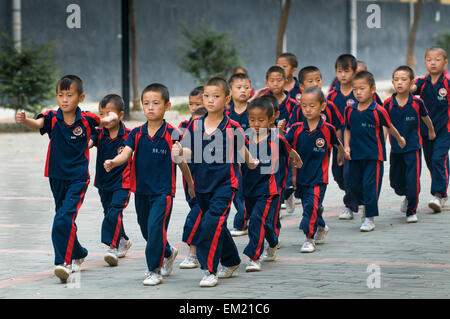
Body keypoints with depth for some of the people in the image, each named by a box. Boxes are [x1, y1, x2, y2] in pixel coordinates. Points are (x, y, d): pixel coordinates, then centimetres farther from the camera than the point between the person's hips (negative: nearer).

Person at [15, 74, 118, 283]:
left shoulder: (86, 119, -5)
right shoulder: (52, 118, -5)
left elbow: (105, 121, 12)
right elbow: (37, 124, -24)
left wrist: (112, 116, -13)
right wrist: (24, 120, -47)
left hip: (78, 178, -3)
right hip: (57, 177, 3)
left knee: (65, 218, -19)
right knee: (64, 220, 16)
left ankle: (63, 263, -22)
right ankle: (78, 254, 36)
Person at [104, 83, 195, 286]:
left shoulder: (172, 135, -8)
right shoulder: (136, 134, 2)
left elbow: (182, 163, 2)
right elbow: (126, 153, -11)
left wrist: (191, 185, 13)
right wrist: (113, 162, -33)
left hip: (163, 191, -5)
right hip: (141, 190, 5)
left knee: (155, 227, -16)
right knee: (146, 230, 17)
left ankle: (154, 270, -4)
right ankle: (168, 253, 44)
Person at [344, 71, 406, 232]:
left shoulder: (378, 111, -11)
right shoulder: (350, 110, 1)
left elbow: (390, 127, 4)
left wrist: (400, 139, 18)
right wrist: (346, 146, 1)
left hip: (374, 155, -5)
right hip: (355, 155, 5)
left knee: (370, 185, -6)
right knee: (354, 185, 12)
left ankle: (370, 218, 4)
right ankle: (366, 205, 40)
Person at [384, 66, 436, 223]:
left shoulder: (417, 102, -7)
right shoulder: (388, 103, -4)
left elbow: (425, 118, 12)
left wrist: (431, 131, 28)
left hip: (413, 147, -2)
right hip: (395, 149, 2)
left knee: (413, 181, -11)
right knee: (396, 182, 13)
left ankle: (412, 211, 9)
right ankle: (407, 197, 47)